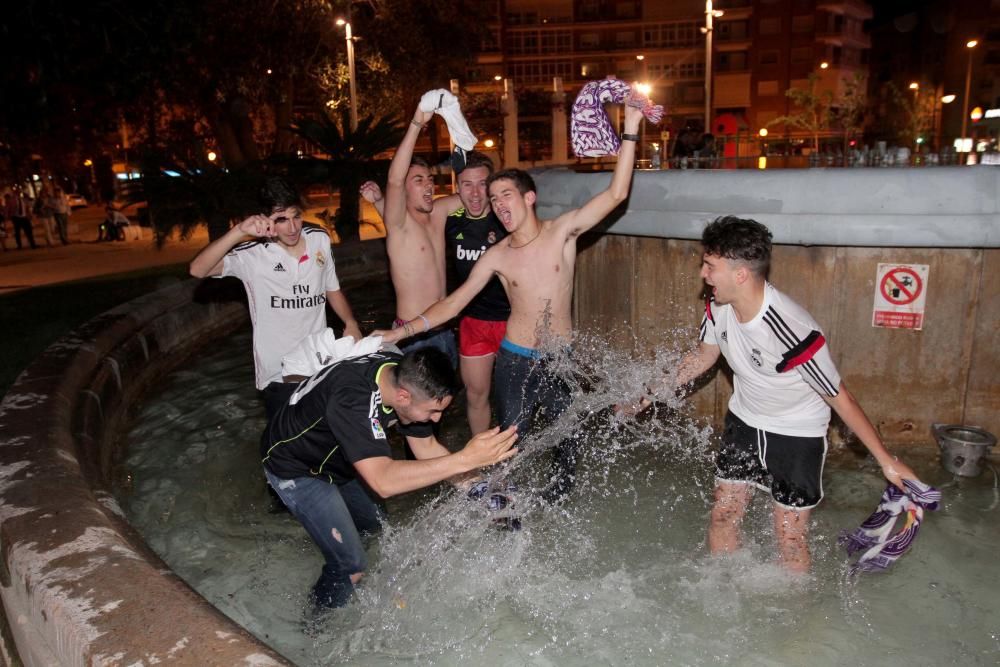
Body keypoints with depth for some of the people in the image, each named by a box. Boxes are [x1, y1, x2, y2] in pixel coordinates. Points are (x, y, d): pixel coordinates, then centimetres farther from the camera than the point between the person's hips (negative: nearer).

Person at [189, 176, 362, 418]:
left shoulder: (320, 239, 0)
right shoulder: (252, 254, -14)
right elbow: (198, 269, -27)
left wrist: (350, 323, -6)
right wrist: (239, 231, -35)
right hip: (279, 375, -4)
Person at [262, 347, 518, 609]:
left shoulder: (407, 376, -17)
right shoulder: (352, 399, -42)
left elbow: (426, 447, -6)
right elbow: (384, 482, -51)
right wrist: (465, 459, -53)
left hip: (332, 456, 7)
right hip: (295, 469, -7)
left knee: (372, 524, 19)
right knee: (350, 566, -8)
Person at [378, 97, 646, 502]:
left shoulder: (562, 231, -8)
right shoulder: (497, 257, -4)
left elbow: (615, 194, -17)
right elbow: (453, 302, -3)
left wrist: (630, 131, -24)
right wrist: (406, 329, -13)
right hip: (516, 360, 0)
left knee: (567, 437, 19)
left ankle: (558, 498, 45)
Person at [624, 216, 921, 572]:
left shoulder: (793, 332, -35)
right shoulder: (719, 307, -17)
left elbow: (841, 399, -22)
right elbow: (703, 355, 4)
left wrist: (886, 460, -14)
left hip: (797, 434, -5)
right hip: (744, 421, 6)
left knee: (790, 536, 1)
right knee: (724, 513, 11)